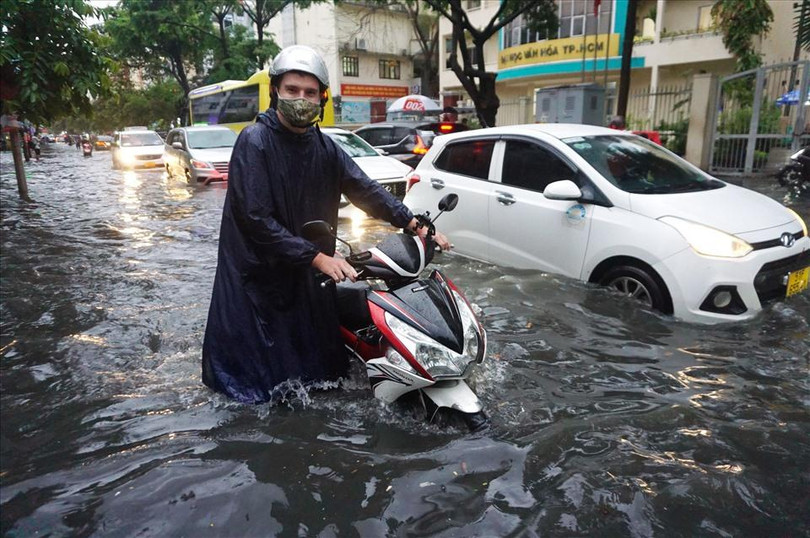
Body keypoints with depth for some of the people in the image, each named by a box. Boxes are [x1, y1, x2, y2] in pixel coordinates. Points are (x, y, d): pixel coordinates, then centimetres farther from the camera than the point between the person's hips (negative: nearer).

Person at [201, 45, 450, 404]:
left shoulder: (324, 147, 3)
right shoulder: (254, 141, -16)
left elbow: (365, 189, 4)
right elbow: (256, 220, -22)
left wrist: (415, 224, -7)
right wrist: (318, 257, -25)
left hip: (308, 275, 6)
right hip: (257, 276, -6)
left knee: (320, 365, 18)